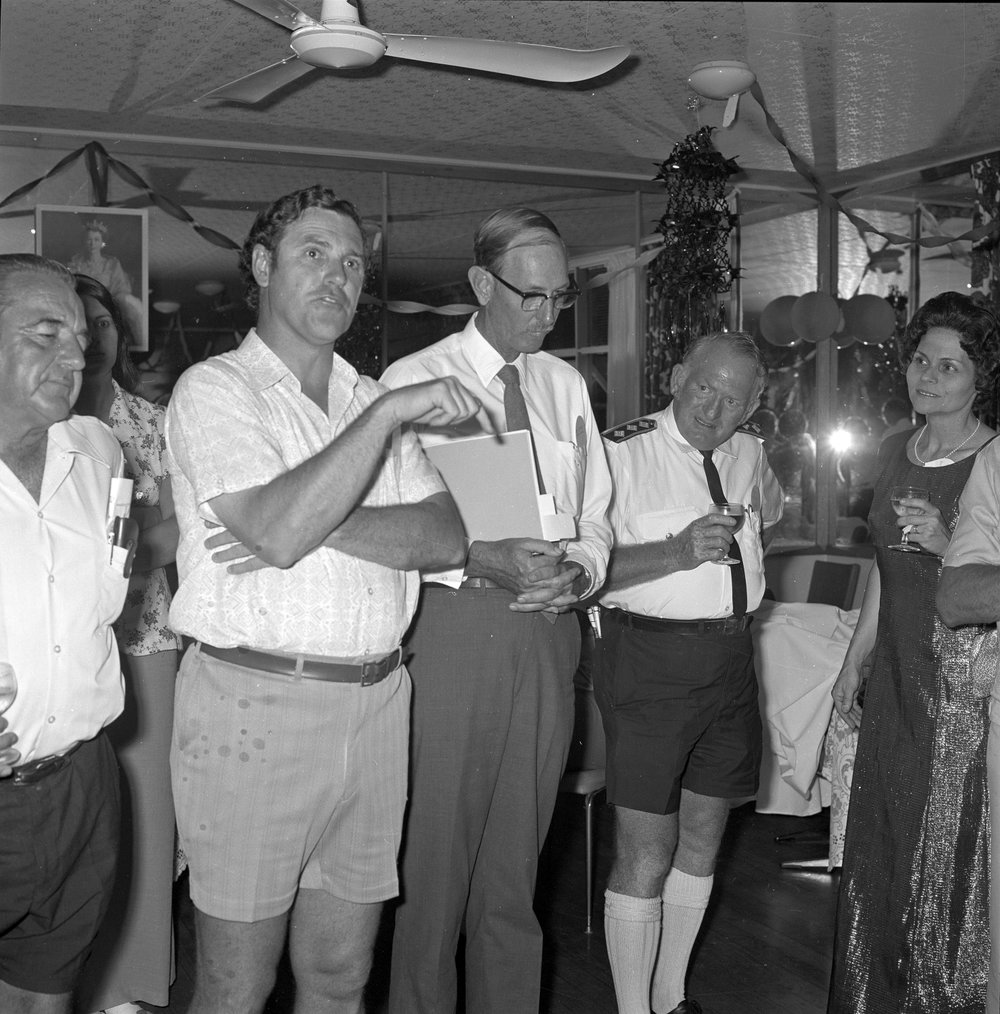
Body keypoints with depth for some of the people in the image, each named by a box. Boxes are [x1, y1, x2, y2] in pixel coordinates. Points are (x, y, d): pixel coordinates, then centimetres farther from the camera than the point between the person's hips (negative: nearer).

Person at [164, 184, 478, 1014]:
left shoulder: (372, 401, 15)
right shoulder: (214, 389, -2)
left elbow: (445, 536, 0)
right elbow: (275, 530, -20)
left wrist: (314, 525, -14)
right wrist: (390, 413, -18)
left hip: (373, 704, 5)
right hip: (254, 705, -5)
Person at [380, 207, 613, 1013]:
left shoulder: (566, 385, 13)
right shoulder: (415, 379, -2)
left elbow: (596, 515, 15)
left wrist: (578, 569, -6)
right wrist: (482, 559, -22)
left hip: (548, 629, 4)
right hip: (453, 623, -4)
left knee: (517, 856, 14)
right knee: (436, 848, 2)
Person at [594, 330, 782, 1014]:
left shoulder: (749, 454, 10)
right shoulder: (623, 452, -12)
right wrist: (677, 552, -28)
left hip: (732, 658, 7)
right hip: (651, 659, -7)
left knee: (703, 836, 15)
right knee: (647, 850, -5)